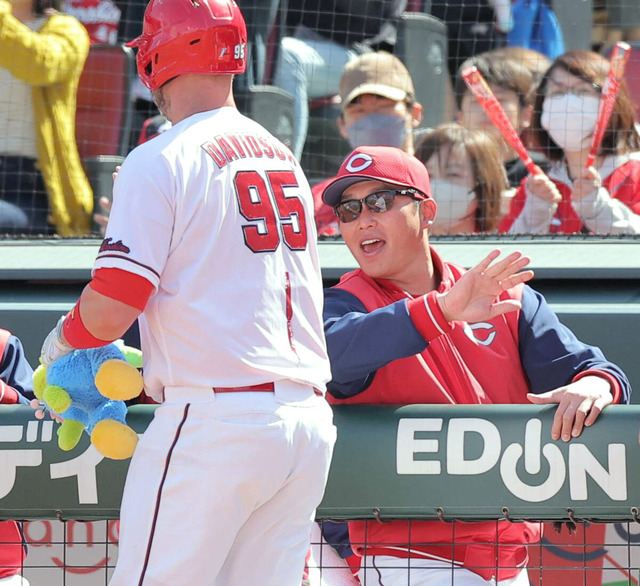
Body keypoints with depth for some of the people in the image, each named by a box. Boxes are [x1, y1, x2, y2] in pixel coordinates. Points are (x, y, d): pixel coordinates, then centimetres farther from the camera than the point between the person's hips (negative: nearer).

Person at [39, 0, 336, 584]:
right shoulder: (285, 158, 17)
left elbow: (112, 308, -13)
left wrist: (64, 338, 10)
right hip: (309, 420, 7)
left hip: (215, 421, -7)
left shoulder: (161, 161, -6)